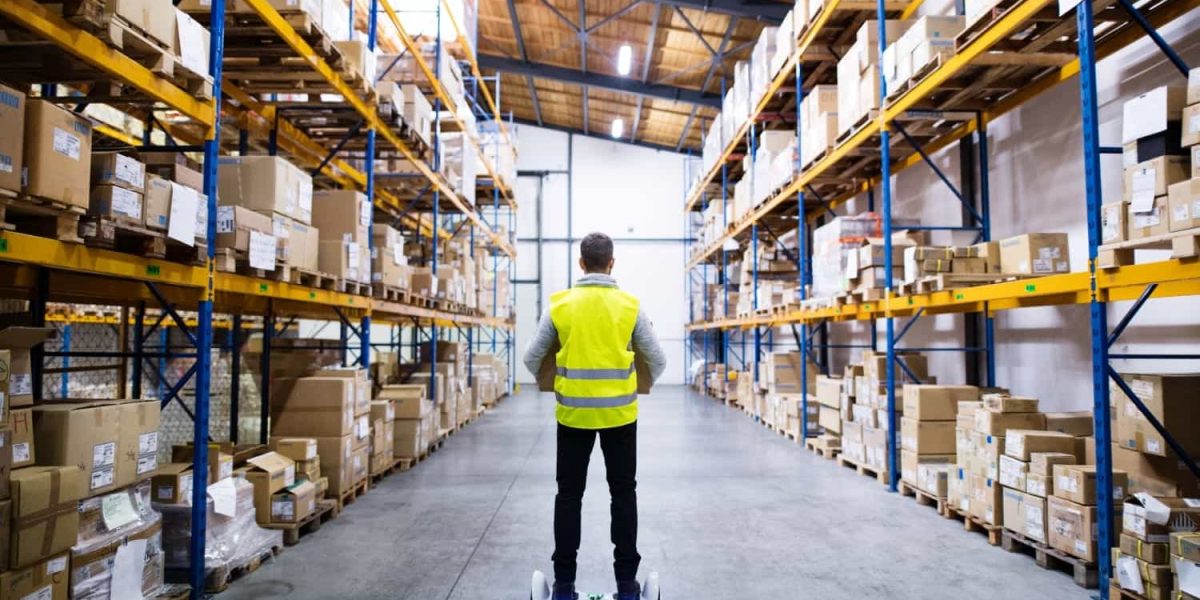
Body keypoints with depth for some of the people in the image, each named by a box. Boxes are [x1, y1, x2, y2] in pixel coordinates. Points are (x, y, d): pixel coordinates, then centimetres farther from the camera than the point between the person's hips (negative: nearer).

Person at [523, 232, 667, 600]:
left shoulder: (559, 305, -4)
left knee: (569, 495, 11)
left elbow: (532, 358, 3)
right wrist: (644, 386, 23)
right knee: (623, 494, 11)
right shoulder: (630, 306, -4)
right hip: (619, 412, 0)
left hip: (573, 412, 0)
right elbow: (657, 361, 2)